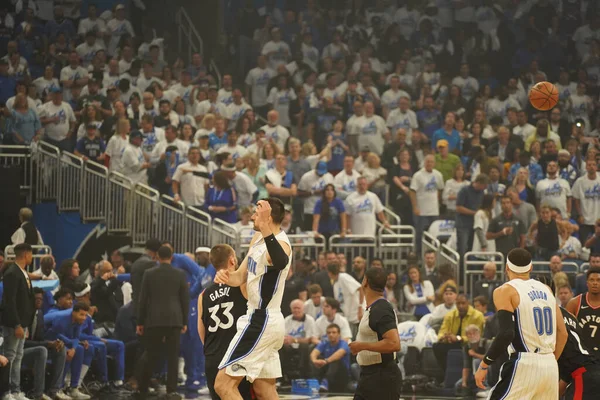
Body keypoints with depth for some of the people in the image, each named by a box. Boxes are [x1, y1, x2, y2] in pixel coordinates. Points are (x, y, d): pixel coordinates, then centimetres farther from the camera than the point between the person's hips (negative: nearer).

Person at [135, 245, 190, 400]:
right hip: (174, 320, 0)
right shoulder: (180, 274, 1)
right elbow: (185, 299, 3)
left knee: (151, 355, 8)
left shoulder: (149, 274, 0)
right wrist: (184, 321, 11)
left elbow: (143, 299, 2)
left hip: (154, 319, 0)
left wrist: (140, 322, 8)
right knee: (172, 355, 1)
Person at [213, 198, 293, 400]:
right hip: (264, 321, 10)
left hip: (261, 322, -10)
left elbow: (281, 263, -48)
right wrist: (227, 277, -8)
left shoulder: (280, 244, -22)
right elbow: (241, 275, 16)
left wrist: (265, 228, -61)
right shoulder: (258, 238, 8)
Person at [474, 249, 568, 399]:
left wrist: (484, 365, -10)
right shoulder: (546, 290, 15)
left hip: (524, 365, -6)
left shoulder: (505, 291, -4)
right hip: (550, 366, 6)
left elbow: (507, 333, -16)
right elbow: (562, 333, 15)